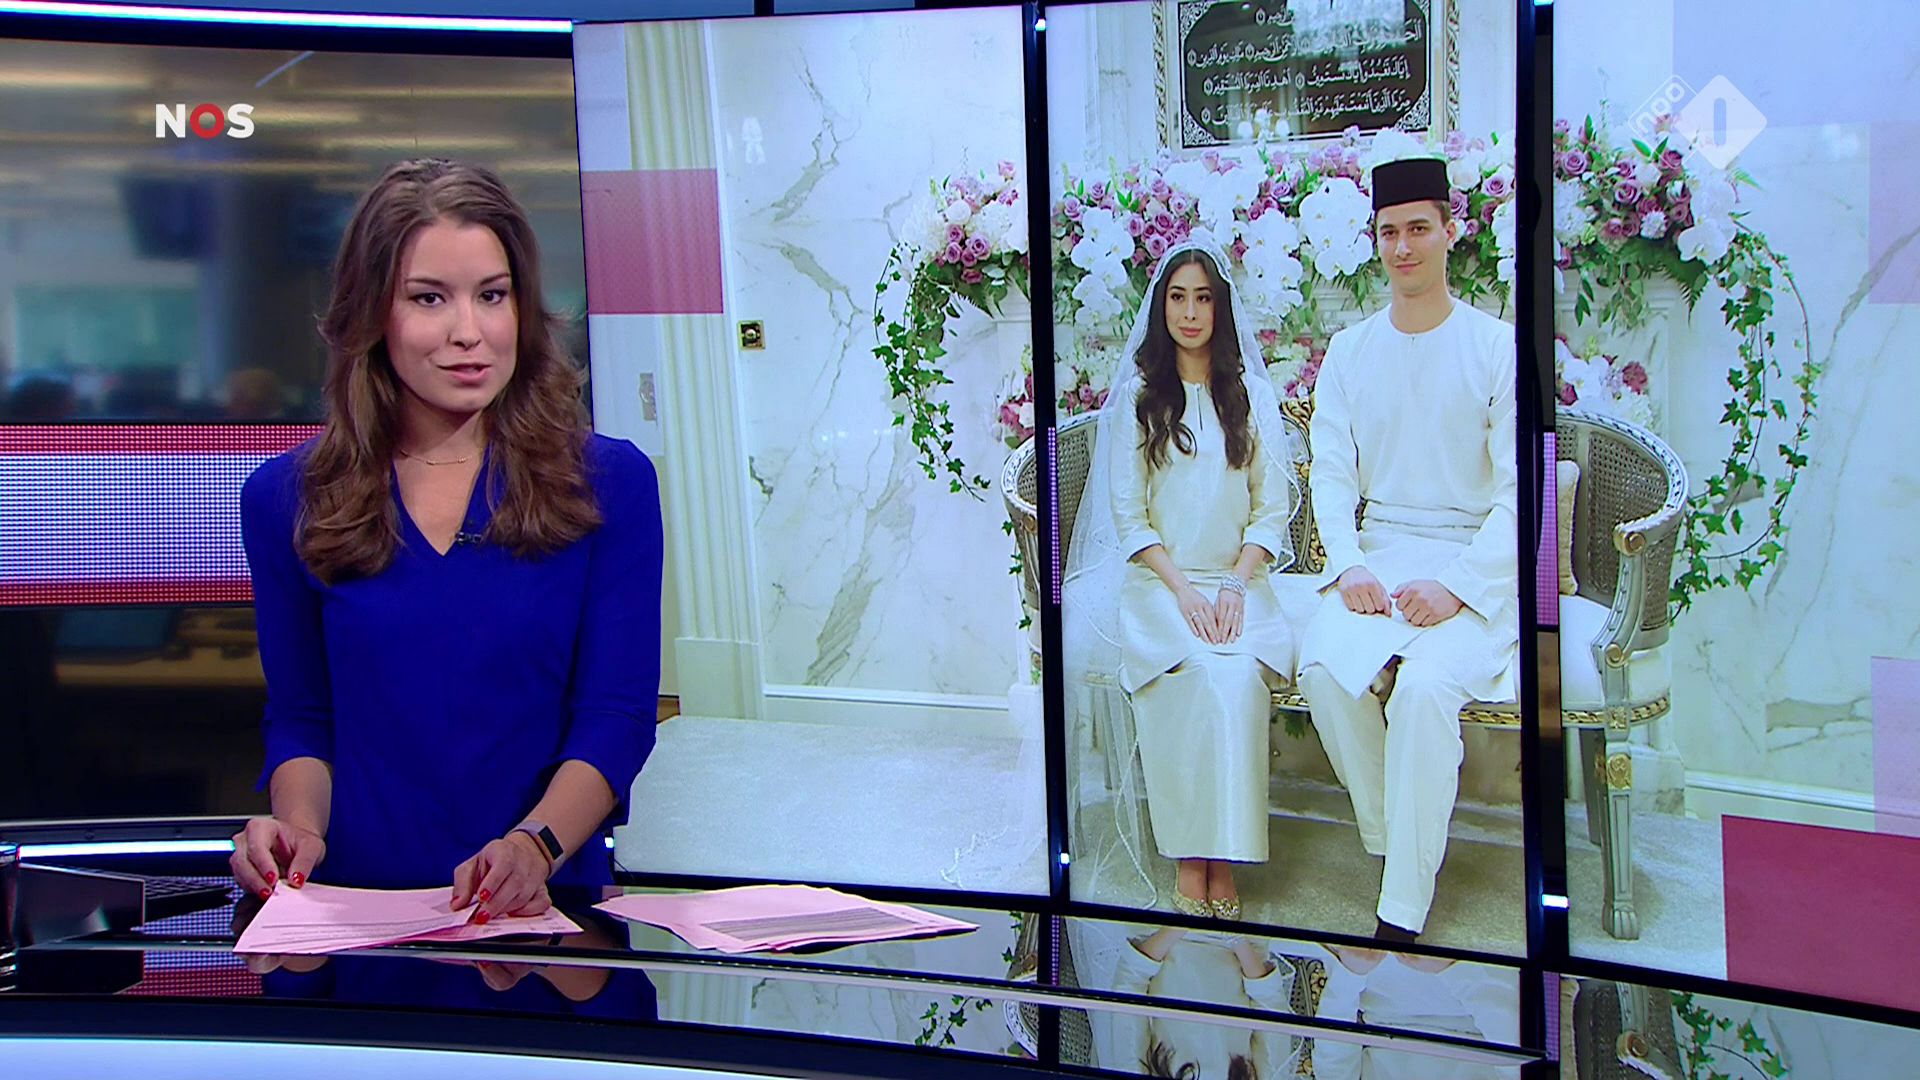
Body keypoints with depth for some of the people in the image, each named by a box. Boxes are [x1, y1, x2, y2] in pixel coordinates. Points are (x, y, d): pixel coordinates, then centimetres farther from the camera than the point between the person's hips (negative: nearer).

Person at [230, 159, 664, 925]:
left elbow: (618, 713, -1)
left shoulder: (609, 483, 4)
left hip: (548, 903, -2)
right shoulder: (286, 501, 9)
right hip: (358, 909, 2)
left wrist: (534, 847, -19)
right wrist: (299, 830, -6)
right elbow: (300, 715, 15)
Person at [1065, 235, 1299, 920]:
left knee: (1242, 673, -32)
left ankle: (1224, 860, -28)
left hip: (1238, 582, 1)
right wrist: (1183, 590, -12)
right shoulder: (1135, 398, 7)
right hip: (1158, 584, -1)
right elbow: (1127, 515, 1)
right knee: (1206, 675, -33)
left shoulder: (1252, 395, 12)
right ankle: (1191, 856, -27)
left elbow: (1272, 508, 8)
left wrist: (1236, 586, -9)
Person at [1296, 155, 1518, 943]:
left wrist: (1457, 586, -17)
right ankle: (1390, 843, -8)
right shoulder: (1350, 350, 12)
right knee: (1322, 664, -27)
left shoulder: (1496, 347, -1)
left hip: (1477, 566, -3)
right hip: (1378, 553, 4)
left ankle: (1403, 912, -23)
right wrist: (1347, 564, -11)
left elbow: (1520, 492, -5)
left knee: (1426, 683, -32)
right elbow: (1331, 471, 7)